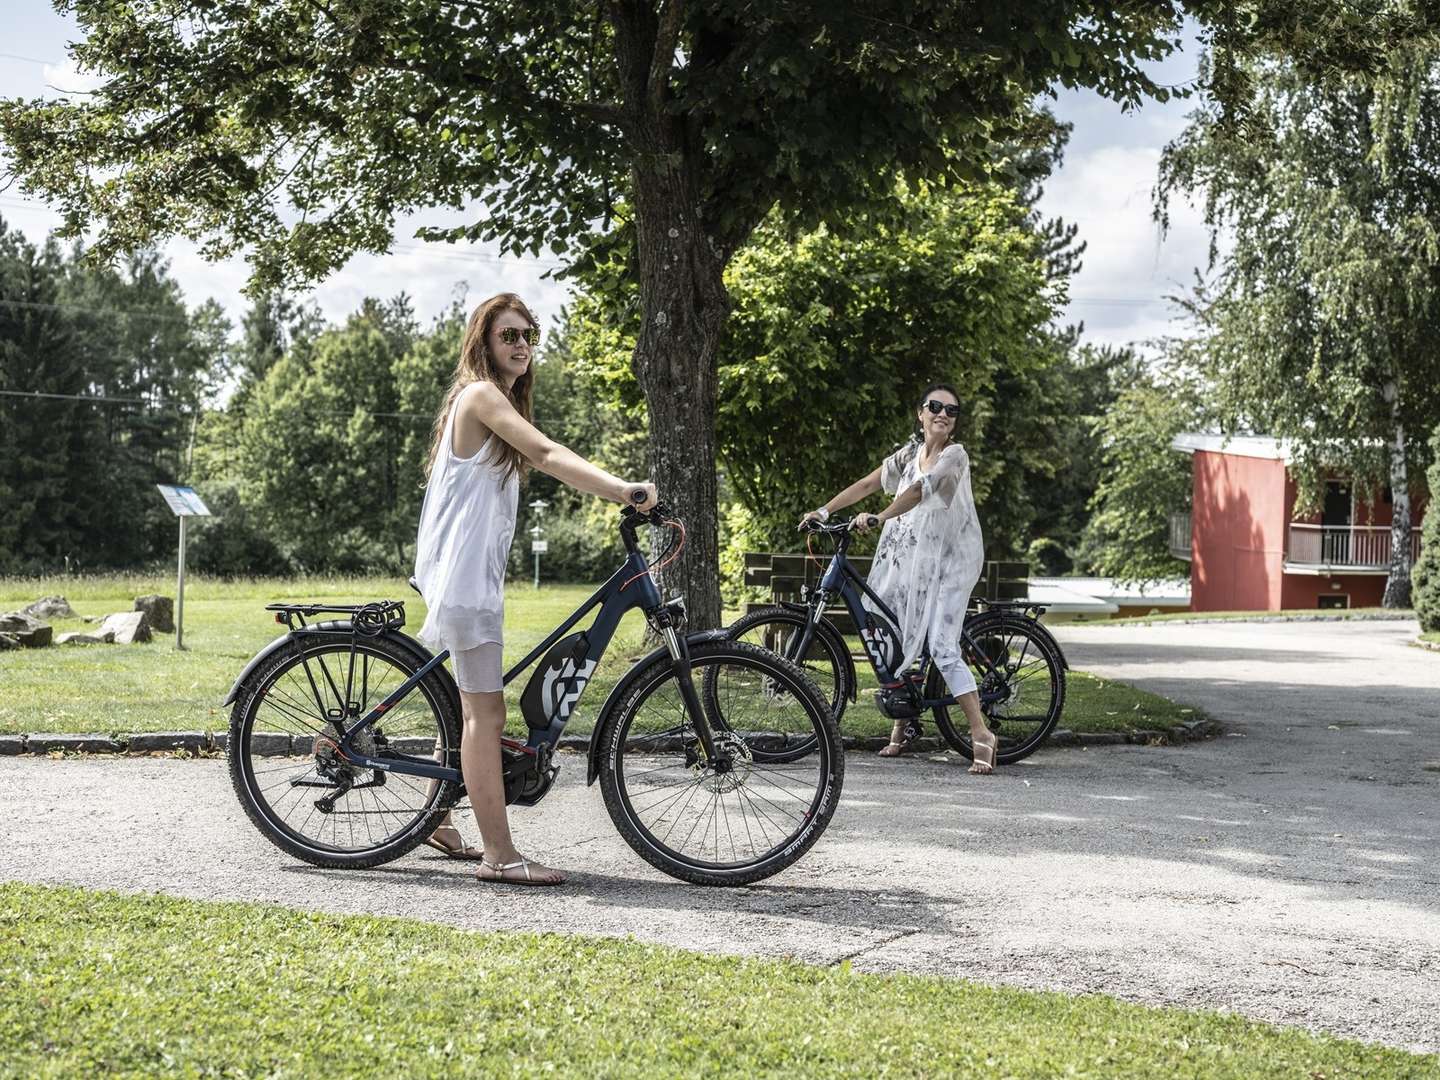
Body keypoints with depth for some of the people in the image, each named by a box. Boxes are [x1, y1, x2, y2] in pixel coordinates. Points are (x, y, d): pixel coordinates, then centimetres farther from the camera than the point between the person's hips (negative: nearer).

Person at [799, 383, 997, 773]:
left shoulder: (955, 455, -12)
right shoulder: (910, 453, 10)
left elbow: (921, 489, -27)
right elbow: (867, 484, 9)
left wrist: (878, 518, -37)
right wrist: (824, 510, -1)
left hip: (950, 560, -7)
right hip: (911, 558, 7)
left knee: (942, 648, -17)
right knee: (897, 638, 9)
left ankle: (982, 734, -16)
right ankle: (900, 729, 23)